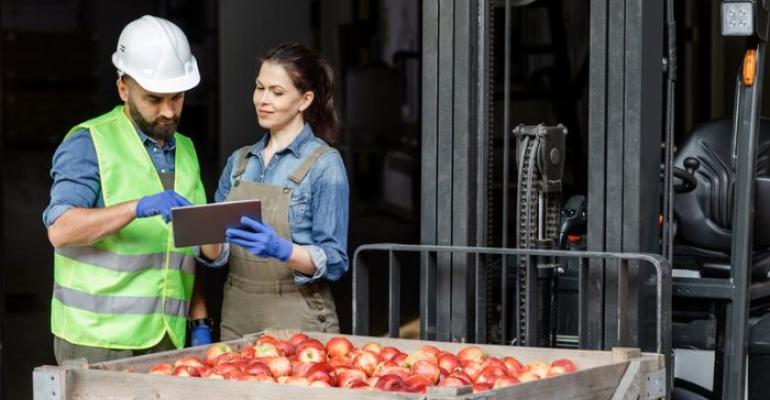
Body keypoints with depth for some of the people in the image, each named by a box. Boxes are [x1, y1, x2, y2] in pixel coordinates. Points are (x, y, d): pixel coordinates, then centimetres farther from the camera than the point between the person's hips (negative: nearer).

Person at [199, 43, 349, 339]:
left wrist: (282, 250, -27)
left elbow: (334, 262, -11)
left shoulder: (324, 164, -8)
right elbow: (216, 254, 10)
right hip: (236, 319, 5)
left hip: (296, 323, -5)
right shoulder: (239, 161, 9)